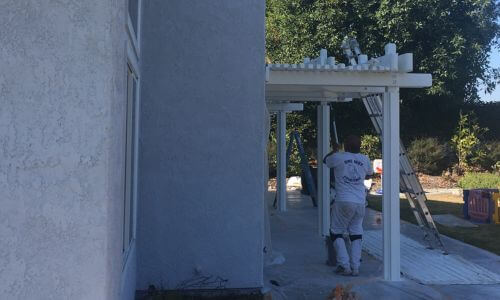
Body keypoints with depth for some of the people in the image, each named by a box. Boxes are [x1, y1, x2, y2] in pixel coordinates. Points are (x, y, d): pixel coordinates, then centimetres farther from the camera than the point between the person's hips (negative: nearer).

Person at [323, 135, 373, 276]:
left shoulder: (338, 157, -5)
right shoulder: (365, 159, 7)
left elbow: (325, 160, 18)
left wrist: (334, 150, 33)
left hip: (343, 202, -4)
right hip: (360, 203, 4)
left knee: (336, 232, 7)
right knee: (356, 233, 12)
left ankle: (344, 265, -1)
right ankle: (355, 267, 9)